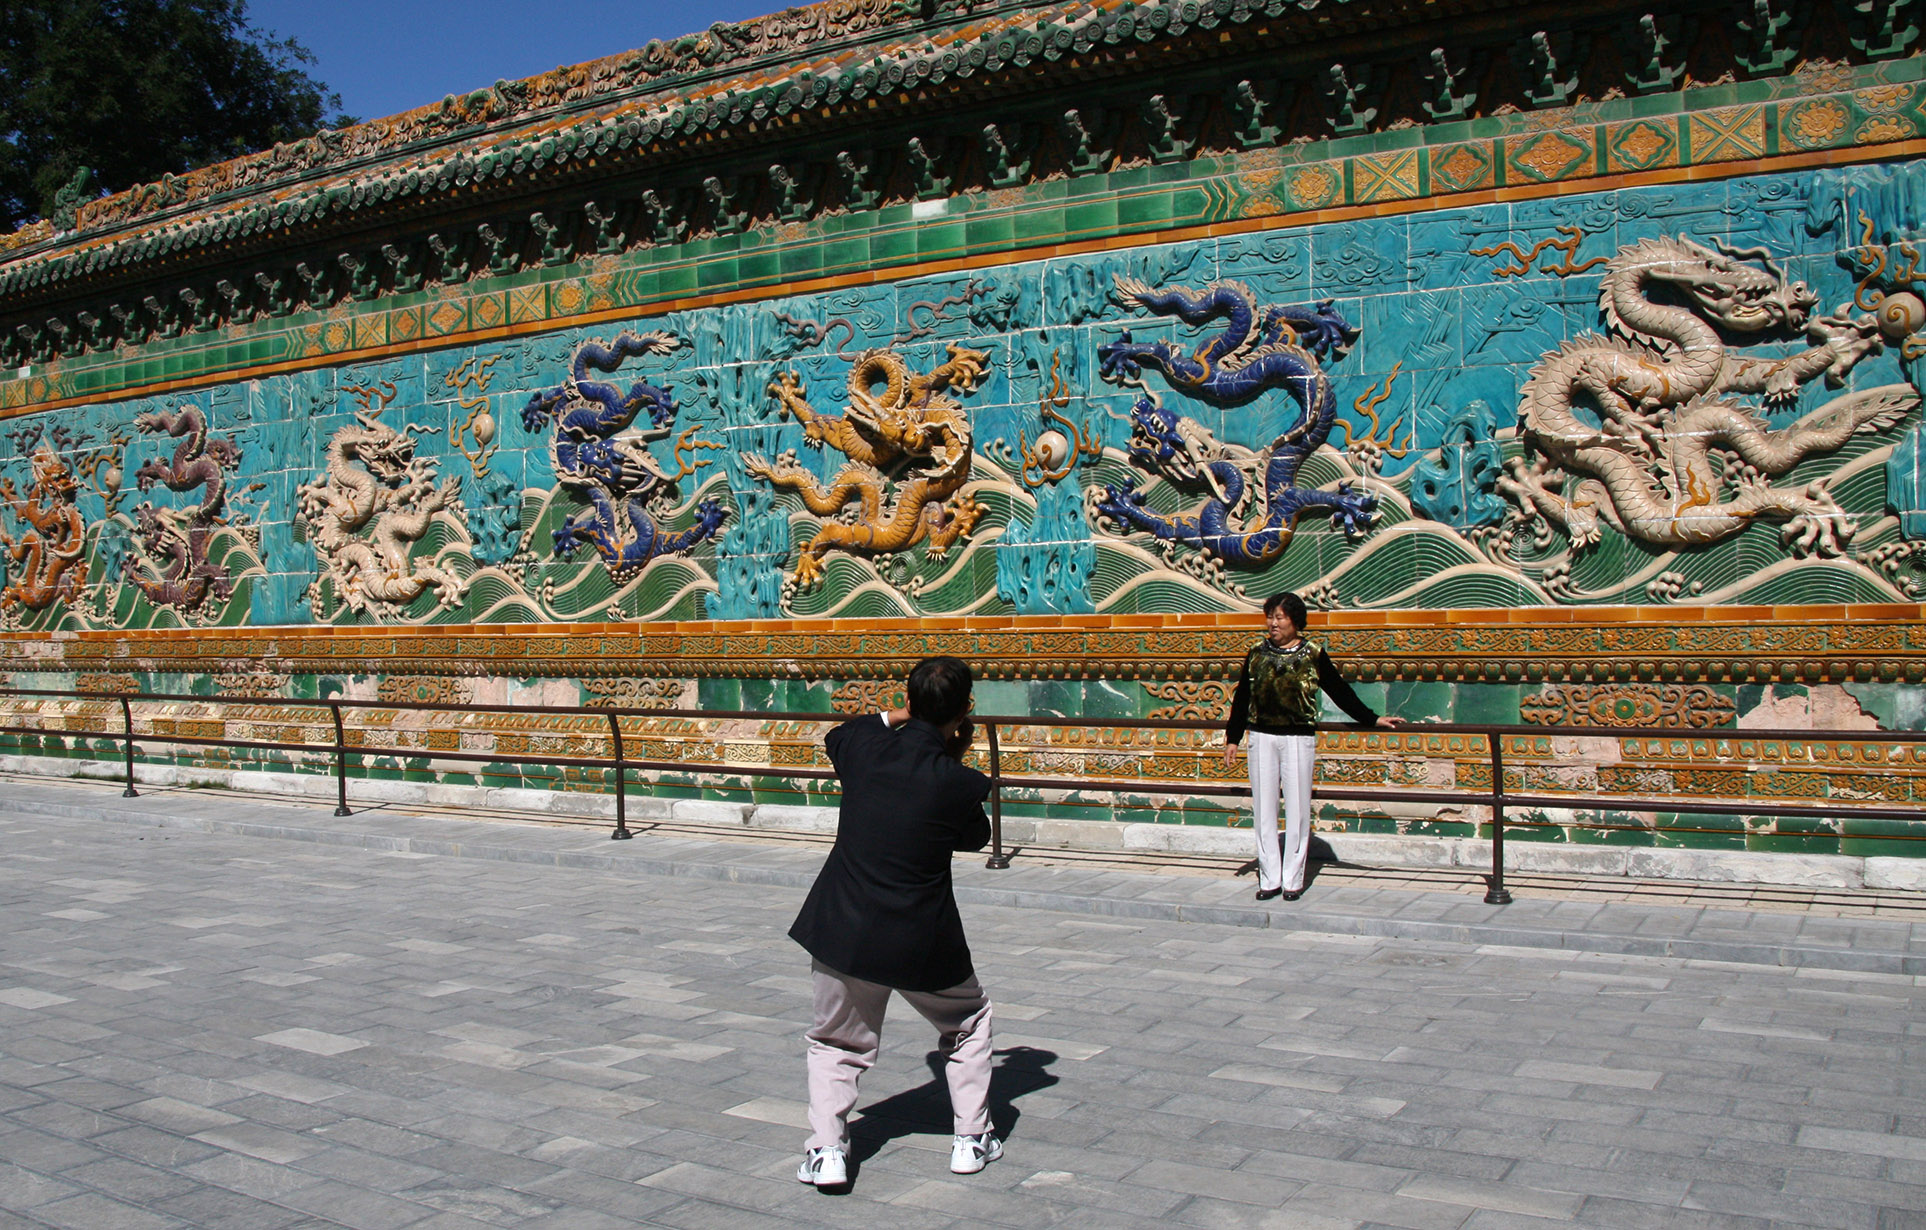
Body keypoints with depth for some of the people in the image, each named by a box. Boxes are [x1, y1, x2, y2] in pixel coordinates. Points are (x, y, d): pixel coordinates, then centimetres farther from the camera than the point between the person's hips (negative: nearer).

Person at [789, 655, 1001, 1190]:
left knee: (836, 1043, 21)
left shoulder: (866, 748, -5)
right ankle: (971, 1139, 25)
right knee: (968, 1021, 25)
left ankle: (826, 1149, 7)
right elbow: (976, 838, 8)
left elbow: (835, 736, 21)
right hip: (922, 942, -2)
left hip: (843, 932, 2)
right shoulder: (959, 783, -14)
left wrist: (896, 716, 27)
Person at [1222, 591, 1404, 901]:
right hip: (1262, 737, 2)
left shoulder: (1313, 655, 1)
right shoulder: (1257, 654, 7)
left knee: (1297, 808, 0)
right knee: (1263, 809, 3)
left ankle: (1292, 880, 10)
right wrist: (1232, 739, 9)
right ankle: (1269, 879, 11)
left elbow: (1339, 692, 5)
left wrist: (1373, 719, 3)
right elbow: (1241, 698, 11)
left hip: (1299, 739, -2)